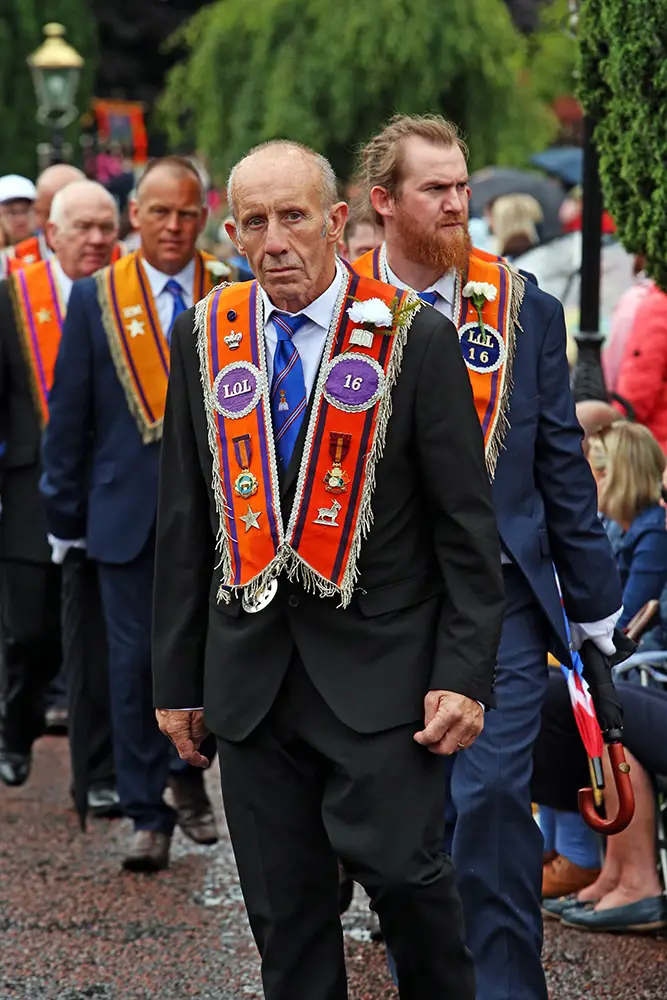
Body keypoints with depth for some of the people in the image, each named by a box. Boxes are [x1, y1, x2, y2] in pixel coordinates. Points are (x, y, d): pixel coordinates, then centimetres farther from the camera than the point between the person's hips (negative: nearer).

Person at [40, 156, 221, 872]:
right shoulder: (96, 298, 2)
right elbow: (68, 412, 5)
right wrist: (64, 513, 3)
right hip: (127, 510, 0)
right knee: (135, 660, 0)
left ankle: (187, 776, 30)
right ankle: (148, 814, 9)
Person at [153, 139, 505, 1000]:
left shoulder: (415, 338, -3)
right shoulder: (204, 339, 7)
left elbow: (466, 524, -3)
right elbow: (183, 523, 12)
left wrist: (465, 673, -10)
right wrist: (177, 674, 10)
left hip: (378, 663, -3)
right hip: (251, 664, 4)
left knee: (399, 865, -16)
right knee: (283, 906, 4)